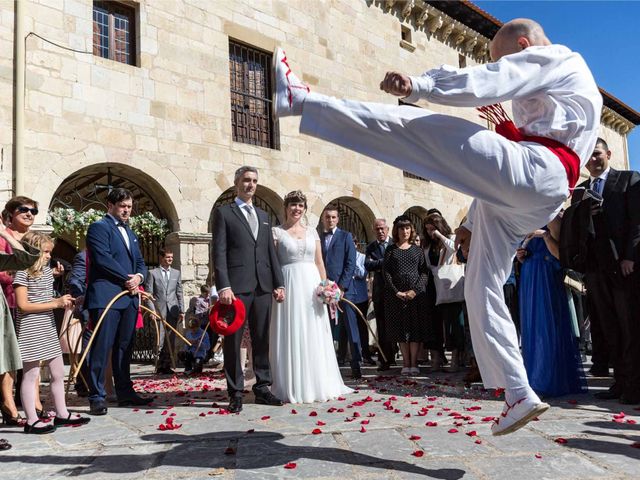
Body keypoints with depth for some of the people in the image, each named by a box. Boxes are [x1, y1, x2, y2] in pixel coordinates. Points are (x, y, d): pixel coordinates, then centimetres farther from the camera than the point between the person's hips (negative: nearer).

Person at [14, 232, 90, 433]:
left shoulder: (47, 270, 13)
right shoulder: (23, 273, -12)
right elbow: (23, 305, -18)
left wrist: (64, 302, 3)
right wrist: (56, 303, -20)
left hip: (48, 329, 9)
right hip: (30, 331, -8)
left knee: (58, 373, 12)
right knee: (31, 374, -1)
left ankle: (62, 414, 22)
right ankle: (32, 421, 8)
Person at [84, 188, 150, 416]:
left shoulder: (130, 232, 24)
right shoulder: (99, 227, -2)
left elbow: (140, 261, 19)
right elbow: (103, 259, -14)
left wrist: (139, 276, -2)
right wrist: (127, 279, -12)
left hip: (129, 297, 8)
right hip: (106, 297, -8)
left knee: (124, 347, 11)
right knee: (101, 347, -6)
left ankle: (125, 392, 18)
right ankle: (97, 397, -1)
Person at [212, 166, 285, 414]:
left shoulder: (263, 216, 20)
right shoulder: (223, 212, 4)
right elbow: (219, 252, -5)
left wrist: (279, 283, 9)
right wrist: (223, 286, -14)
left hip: (263, 287, 5)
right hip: (236, 287, -5)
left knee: (262, 340, 9)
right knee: (233, 340, 1)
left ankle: (262, 388, 18)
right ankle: (235, 393, 8)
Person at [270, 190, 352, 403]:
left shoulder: (312, 232, 14)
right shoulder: (277, 232, 3)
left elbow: (319, 262, 13)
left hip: (312, 285, 4)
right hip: (289, 285, -3)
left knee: (314, 336, 6)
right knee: (291, 336, -1)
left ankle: (317, 384, 17)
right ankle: (293, 388, 7)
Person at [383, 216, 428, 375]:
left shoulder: (417, 250, 10)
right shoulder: (390, 250, 8)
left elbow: (424, 272, 3)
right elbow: (386, 273, 1)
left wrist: (415, 290, -11)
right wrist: (396, 292, -11)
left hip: (416, 294, 0)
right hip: (396, 294, 0)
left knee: (416, 328, -1)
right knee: (401, 329, 2)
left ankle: (414, 363, 5)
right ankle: (406, 363, 8)